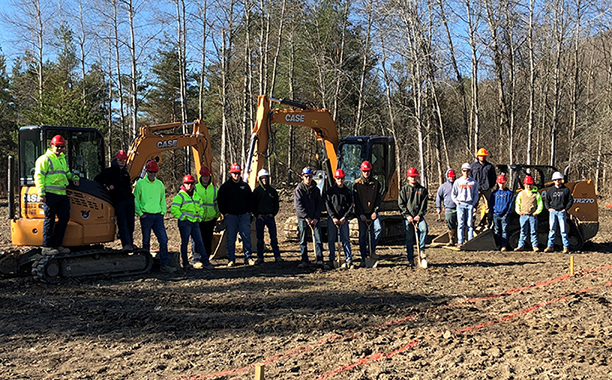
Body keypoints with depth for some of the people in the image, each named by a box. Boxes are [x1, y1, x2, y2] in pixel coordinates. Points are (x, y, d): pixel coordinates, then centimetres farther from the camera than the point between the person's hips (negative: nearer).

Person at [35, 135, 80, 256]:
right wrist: (41, 193, -16)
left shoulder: (63, 159, 22)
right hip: (50, 194, -8)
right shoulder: (45, 159, -4)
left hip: (62, 194, 8)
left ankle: (57, 244, 15)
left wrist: (74, 178, 16)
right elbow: (39, 176, -9)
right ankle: (47, 247, 2)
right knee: (50, 219, -5)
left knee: (65, 217, 6)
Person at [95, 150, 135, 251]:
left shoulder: (126, 172, 21)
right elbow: (97, 179, 1)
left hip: (129, 200, 6)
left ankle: (130, 243, 17)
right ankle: (126, 244, -22)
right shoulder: (109, 171, 3)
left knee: (130, 223, 7)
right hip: (118, 201, -6)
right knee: (122, 223, -13)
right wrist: (108, 185, -10)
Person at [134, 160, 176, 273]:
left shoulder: (160, 184, 12)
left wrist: (163, 212, 9)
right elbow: (136, 199, 4)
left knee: (164, 239, -5)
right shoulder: (140, 183, 0)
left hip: (158, 216, 3)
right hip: (146, 216, -3)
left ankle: (164, 265, -4)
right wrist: (140, 213, -4)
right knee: (146, 241, 4)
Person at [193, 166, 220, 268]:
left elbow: (217, 203, 20)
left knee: (208, 241, 6)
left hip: (210, 220, 3)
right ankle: (197, 260, -11)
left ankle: (206, 260, 14)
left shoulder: (214, 189, 12)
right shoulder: (195, 188, 2)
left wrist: (217, 216, 15)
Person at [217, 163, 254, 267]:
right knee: (231, 238, 1)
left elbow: (250, 199, 18)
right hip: (230, 216, -2)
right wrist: (225, 213, -2)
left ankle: (248, 258, -3)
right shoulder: (225, 186, 4)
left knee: (246, 237, -5)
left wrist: (248, 211, 8)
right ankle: (231, 260, 7)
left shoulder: (245, 186, 12)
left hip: (244, 215, 2)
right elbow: (220, 200, 5)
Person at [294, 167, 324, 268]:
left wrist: (316, 218, -6)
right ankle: (304, 261, 9)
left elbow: (319, 204, 7)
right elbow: (298, 205, -8)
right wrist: (306, 217, -14)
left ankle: (320, 260, -1)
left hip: (315, 218, 2)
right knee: (303, 241, 2)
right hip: (302, 218, -2)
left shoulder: (316, 189, 9)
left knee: (318, 239, -4)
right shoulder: (298, 189, -1)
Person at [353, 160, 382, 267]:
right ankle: (363, 258, 3)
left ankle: (371, 250, -6)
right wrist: (361, 214, -11)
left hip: (373, 212, 2)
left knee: (378, 228, -21)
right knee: (362, 235, -3)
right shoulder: (357, 184, -1)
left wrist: (375, 211, -7)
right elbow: (356, 200, -4)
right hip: (362, 213, -1)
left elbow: (378, 198, 4)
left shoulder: (376, 183, 5)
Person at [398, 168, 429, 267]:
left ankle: (421, 249, -12)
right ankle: (411, 260, 6)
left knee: (424, 229, -28)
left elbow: (424, 204, 5)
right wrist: (407, 216, -10)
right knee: (409, 238, -1)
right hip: (408, 218, 0)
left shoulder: (422, 190, 11)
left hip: (419, 216, 0)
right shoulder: (404, 190, 9)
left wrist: (419, 215, -10)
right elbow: (401, 204, 3)